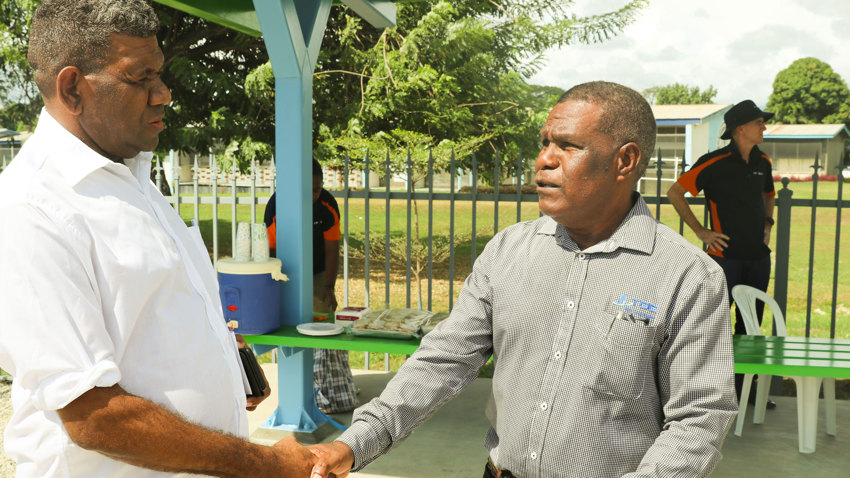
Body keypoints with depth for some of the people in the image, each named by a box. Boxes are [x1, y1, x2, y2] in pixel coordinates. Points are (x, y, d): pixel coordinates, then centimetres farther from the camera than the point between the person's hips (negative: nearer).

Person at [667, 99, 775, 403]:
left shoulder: (762, 162, 9)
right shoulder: (714, 163, -11)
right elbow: (674, 193, -9)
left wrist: (767, 223, 12)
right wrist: (700, 231, -10)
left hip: (758, 255, 7)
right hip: (726, 255, -6)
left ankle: (745, 387, 24)